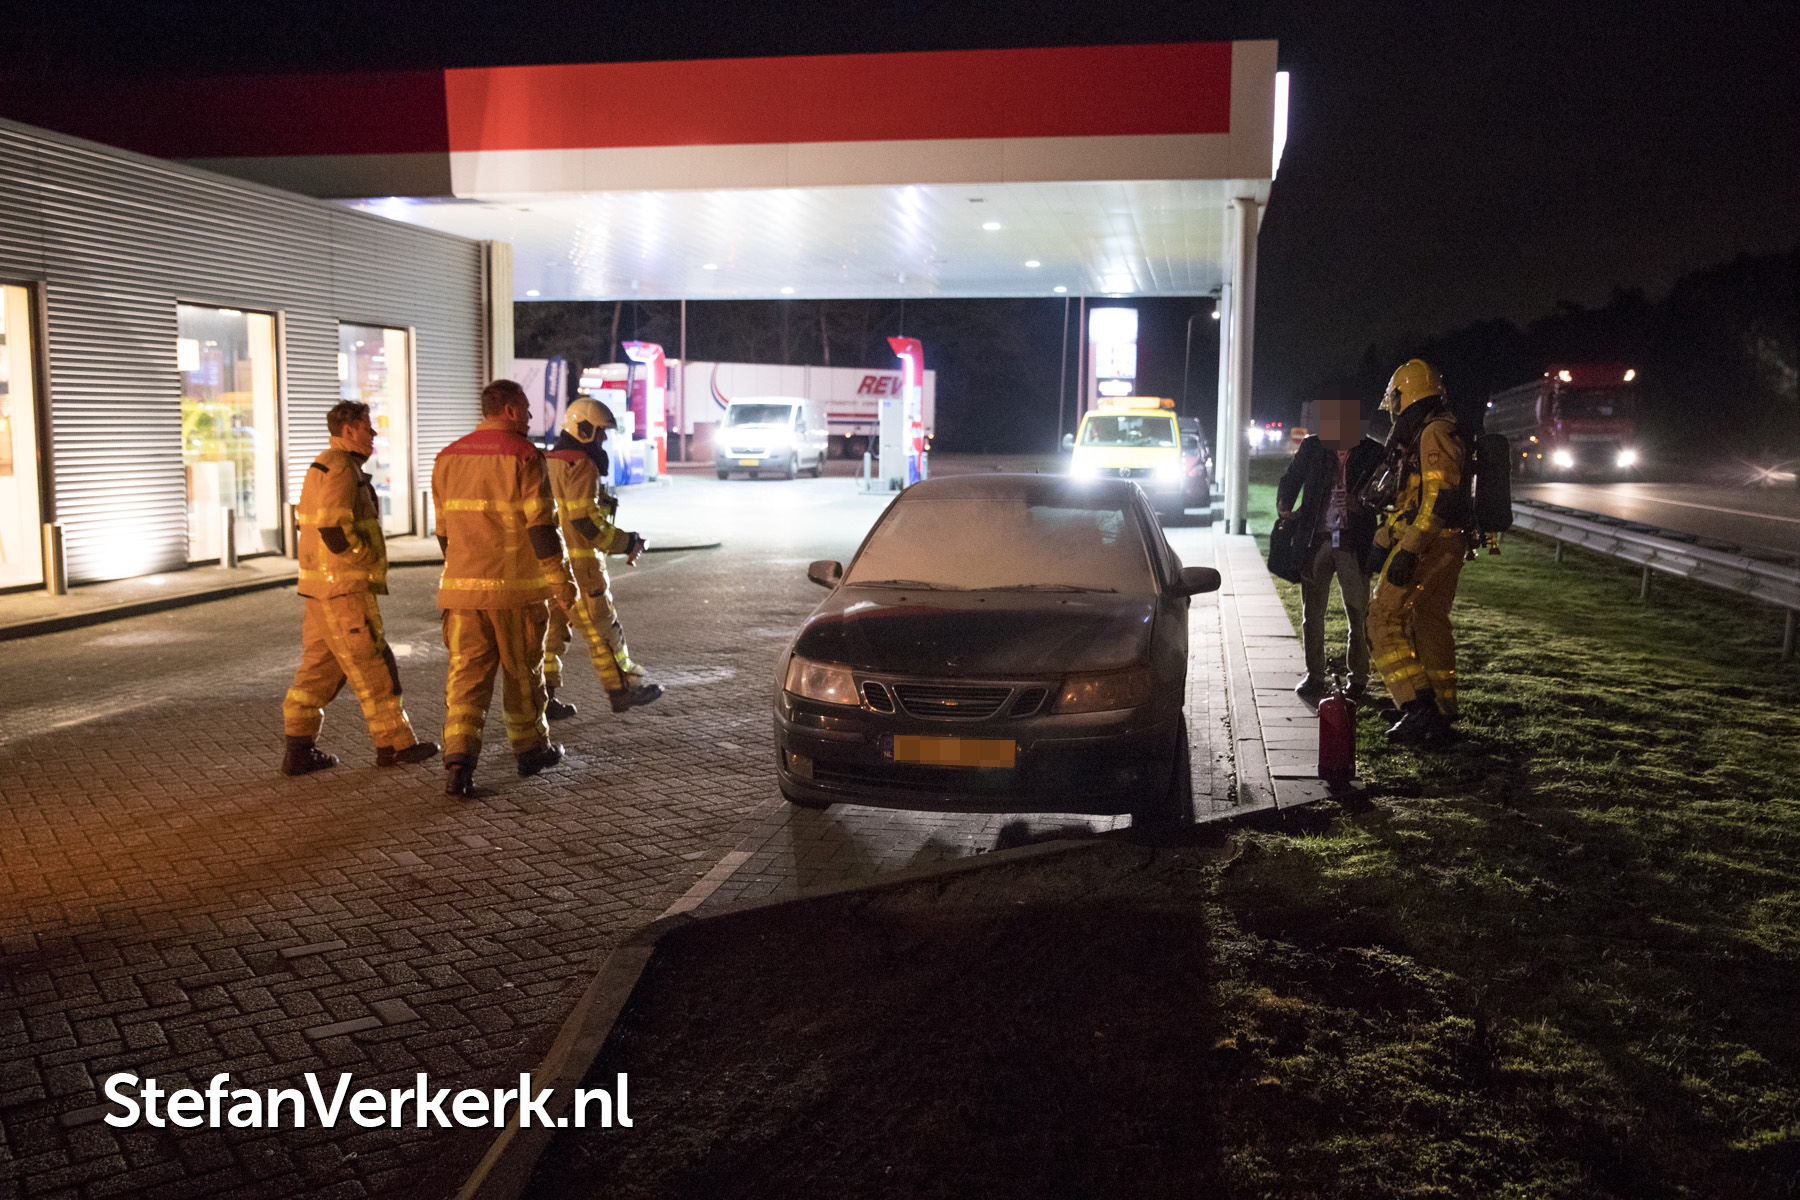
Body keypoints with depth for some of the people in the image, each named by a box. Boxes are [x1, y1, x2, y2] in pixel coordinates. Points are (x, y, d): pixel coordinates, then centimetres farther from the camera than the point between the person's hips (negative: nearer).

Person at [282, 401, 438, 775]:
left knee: (319, 666, 11)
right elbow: (335, 531, -24)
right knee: (372, 667, 0)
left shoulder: (324, 466, 17)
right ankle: (393, 744, 9)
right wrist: (371, 561, -10)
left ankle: (299, 750, 13)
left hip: (323, 588, 10)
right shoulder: (340, 469, -16)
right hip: (345, 589, -10)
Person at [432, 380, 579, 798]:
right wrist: (562, 580, -7)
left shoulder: (448, 458, 9)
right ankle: (531, 748, 27)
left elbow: (444, 528, 15)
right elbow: (541, 525, -13)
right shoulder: (524, 456, -9)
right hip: (516, 586, -4)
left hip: (464, 587, 4)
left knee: (466, 673, 2)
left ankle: (458, 760, -11)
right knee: (522, 670, 12)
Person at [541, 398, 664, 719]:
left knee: (551, 629, 11)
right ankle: (622, 689, 15)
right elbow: (586, 520, -21)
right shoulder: (582, 467, -15)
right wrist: (625, 543, -11)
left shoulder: (547, 464, 15)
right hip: (577, 563, -8)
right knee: (601, 629, 4)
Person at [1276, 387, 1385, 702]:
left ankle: (1358, 679, 11)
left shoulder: (1372, 452, 2)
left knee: (1359, 614, 0)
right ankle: (1314, 676, 18)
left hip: (1354, 544, -2)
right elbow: (1290, 481, 17)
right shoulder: (1312, 447, 6)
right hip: (1316, 542, 2)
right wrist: (1284, 509, 1)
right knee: (1312, 614, 7)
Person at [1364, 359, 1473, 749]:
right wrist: (1382, 541, 26)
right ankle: (1441, 715, 19)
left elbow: (1440, 497, -22)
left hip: (1428, 542, -10)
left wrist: (1408, 549, -25)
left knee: (1385, 619, -11)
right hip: (1446, 545, 10)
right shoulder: (1427, 434, 21)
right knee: (1430, 625, 13)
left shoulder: (1434, 432, -12)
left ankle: (1419, 707, -17)